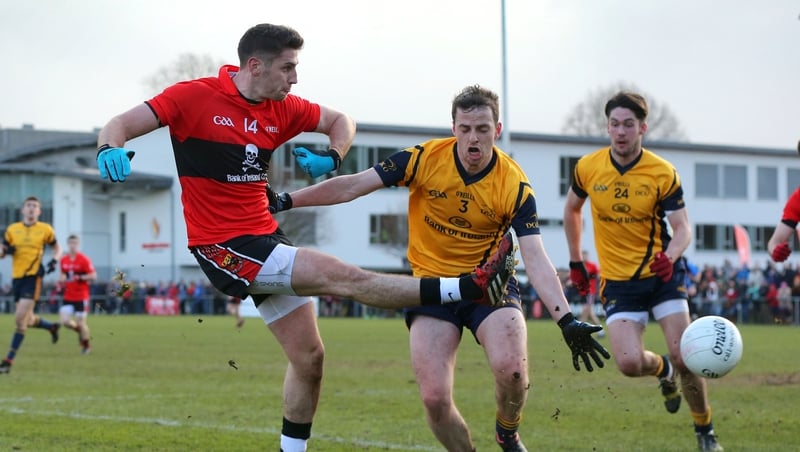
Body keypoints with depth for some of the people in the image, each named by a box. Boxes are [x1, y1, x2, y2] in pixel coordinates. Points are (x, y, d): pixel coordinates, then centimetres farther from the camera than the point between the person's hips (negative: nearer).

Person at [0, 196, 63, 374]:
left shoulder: (45, 229, 2)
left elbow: (57, 248, 16)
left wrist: (54, 261, -3)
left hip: (33, 277, -4)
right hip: (17, 277, 4)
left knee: (20, 319, -14)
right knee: (28, 320, 12)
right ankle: (52, 327, 45)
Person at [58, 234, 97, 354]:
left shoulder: (84, 259, -9)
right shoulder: (63, 260, 7)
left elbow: (93, 275, -11)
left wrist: (80, 278, -23)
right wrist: (62, 280, 3)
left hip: (81, 297, -4)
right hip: (68, 297, 5)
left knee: (80, 322, -1)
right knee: (65, 321, -9)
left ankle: (86, 345, 22)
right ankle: (80, 331, 22)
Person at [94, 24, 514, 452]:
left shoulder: (282, 108, 6)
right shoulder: (194, 97, -12)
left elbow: (340, 120, 18)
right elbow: (121, 124, -13)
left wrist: (331, 157, -3)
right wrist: (110, 148, -36)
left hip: (266, 239, 8)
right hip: (224, 250, -8)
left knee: (309, 357, 9)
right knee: (343, 277, -17)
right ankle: (469, 287, -17)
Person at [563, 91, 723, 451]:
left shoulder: (663, 173, -11)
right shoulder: (588, 168, -5)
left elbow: (683, 228, -12)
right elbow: (572, 210, 14)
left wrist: (671, 255, -33)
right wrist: (575, 261, 17)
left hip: (662, 274, -1)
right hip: (618, 281, 1)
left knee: (682, 355, -11)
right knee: (629, 362, -15)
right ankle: (663, 372, 23)